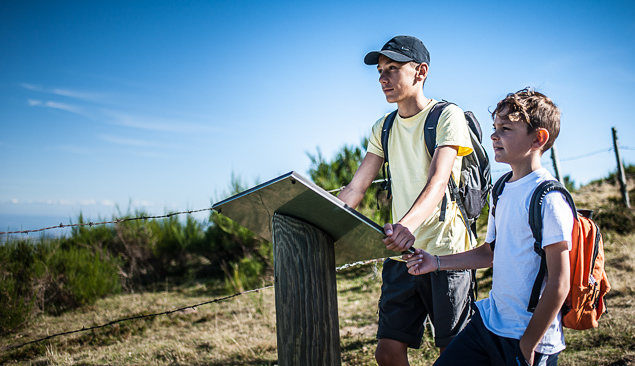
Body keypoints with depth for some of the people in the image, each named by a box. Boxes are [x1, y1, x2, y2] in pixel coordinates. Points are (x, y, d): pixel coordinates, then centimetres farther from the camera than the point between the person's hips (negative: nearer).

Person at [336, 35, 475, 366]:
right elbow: (354, 190, 10)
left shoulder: (447, 116, -5)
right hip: (401, 254, 6)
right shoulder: (383, 128, 14)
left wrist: (407, 224, -39)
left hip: (445, 252, -5)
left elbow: (437, 182, -21)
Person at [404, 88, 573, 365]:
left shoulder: (549, 198, -17)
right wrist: (437, 263, 10)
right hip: (489, 320, 7)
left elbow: (558, 284, -18)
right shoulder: (502, 190, 7)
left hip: (528, 335, -7)